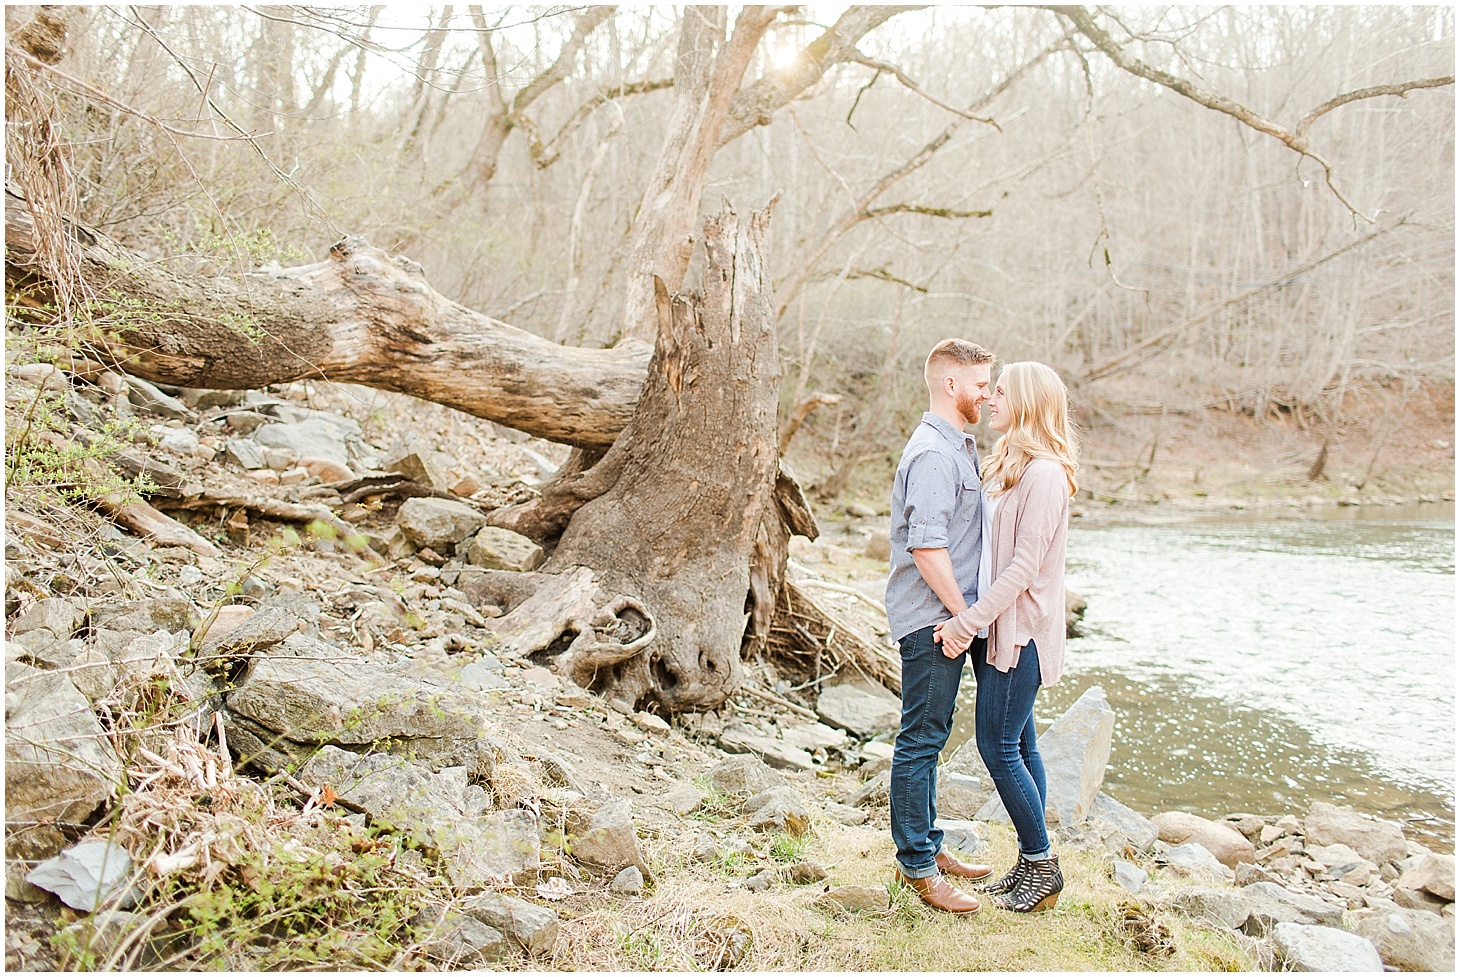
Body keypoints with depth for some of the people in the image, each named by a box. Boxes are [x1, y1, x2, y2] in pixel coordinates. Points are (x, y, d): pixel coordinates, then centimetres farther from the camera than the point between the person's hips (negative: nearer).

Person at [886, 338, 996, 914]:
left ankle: (928, 846, 28)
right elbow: (926, 545, -24)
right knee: (921, 741, -2)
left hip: (946, 618, 10)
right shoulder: (933, 453, -17)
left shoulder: (955, 447, 17)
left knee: (930, 737, 17)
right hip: (932, 620, -10)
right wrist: (963, 613, -18)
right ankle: (916, 865, 6)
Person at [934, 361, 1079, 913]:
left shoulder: (1044, 474, -17)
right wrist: (972, 621, 11)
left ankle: (1041, 867, 11)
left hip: (1021, 631, -9)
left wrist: (967, 622, -21)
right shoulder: (1007, 465, 13)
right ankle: (1030, 865, 24)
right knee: (1018, 745, 14)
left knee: (998, 747, -3)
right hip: (998, 629, 9)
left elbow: (1024, 567, -21)